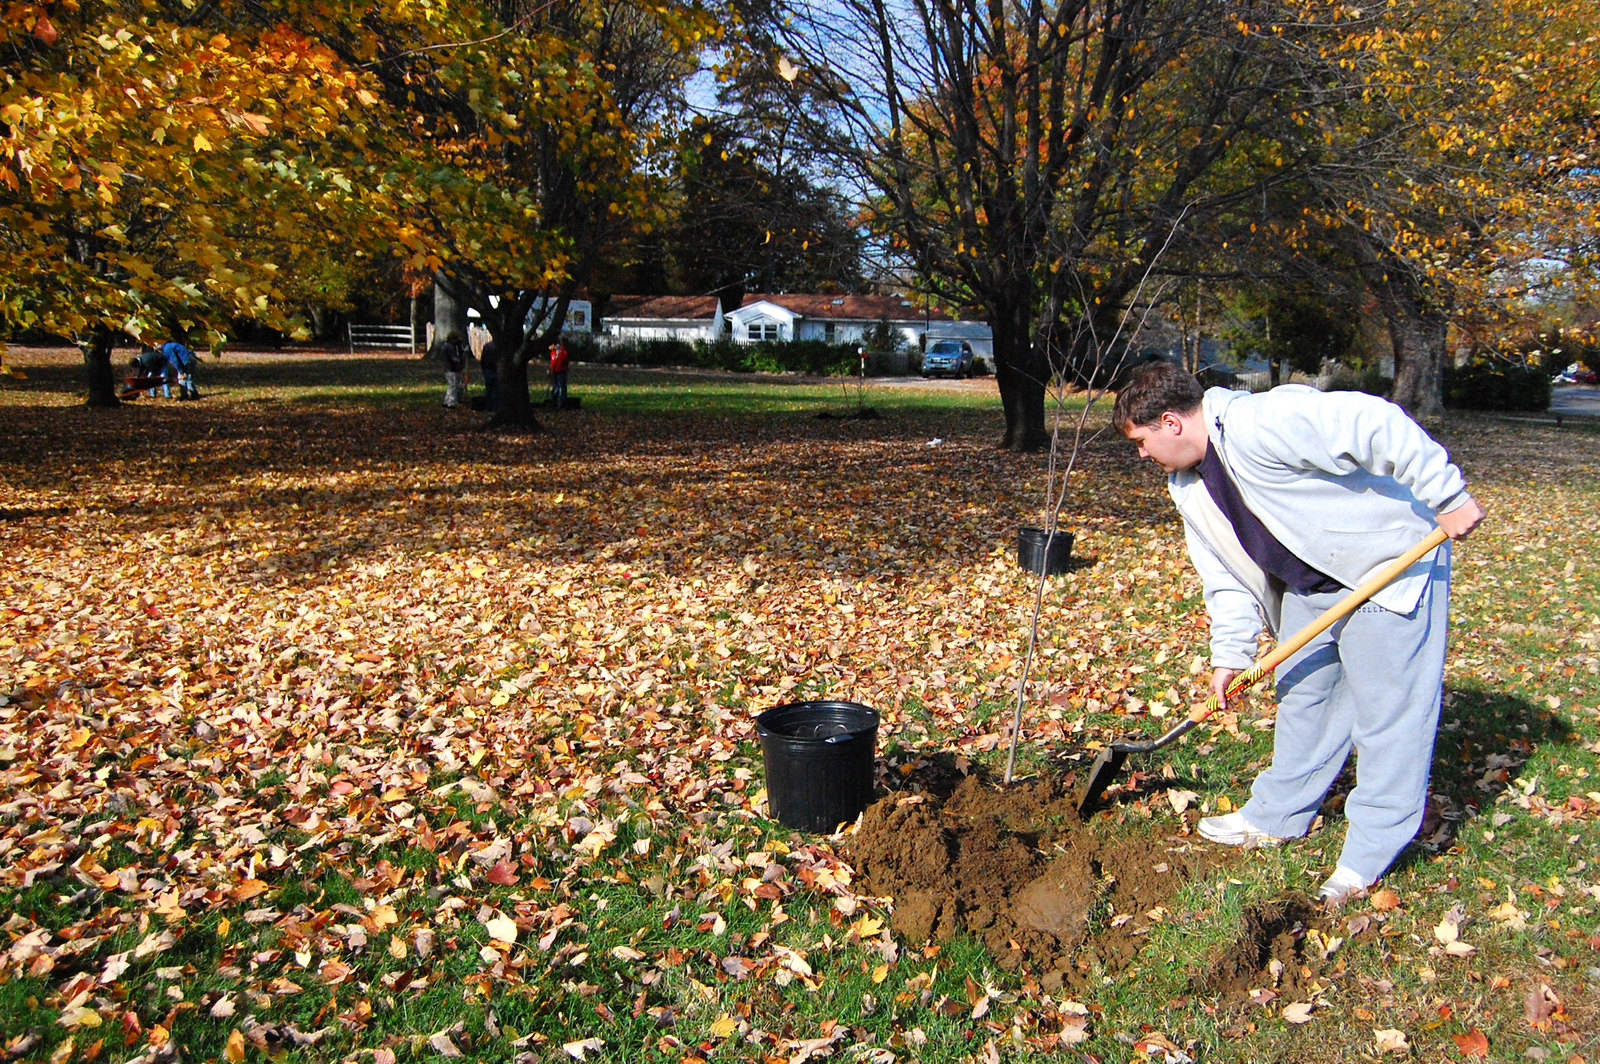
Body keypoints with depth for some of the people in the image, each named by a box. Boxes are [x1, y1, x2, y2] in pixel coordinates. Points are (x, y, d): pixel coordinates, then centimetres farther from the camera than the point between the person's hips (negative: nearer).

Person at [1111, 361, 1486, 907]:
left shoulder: (1260, 424, -27)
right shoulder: (1189, 488, 3)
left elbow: (1377, 425, -30)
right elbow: (1226, 576, 9)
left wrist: (1447, 498, -26)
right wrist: (1230, 654, 5)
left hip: (1393, 563, -9)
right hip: (1310, 588, 9)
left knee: (1386, 707, -3)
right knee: (1301, 693, 15)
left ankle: (1372, 851, 7)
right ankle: (1277, 816, 29)